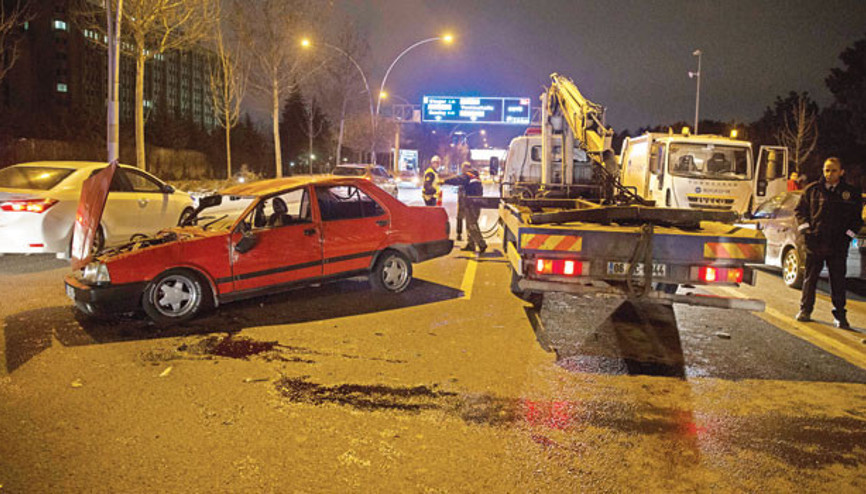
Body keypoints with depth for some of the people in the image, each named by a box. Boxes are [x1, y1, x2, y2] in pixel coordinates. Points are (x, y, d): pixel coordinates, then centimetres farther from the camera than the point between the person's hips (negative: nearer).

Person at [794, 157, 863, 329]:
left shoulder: (851, 193, 4)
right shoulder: (812, 190, 4)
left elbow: (857, 218, 10)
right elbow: (800, 209, 12)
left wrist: (848, 234, -1)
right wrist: (805, 227, 0)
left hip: (838, 245, -1)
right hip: (815, 243, 1)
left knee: (838, 281, 3)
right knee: (810, 278, 9)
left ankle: (839, 316, 10)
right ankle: (805, 310, 20)